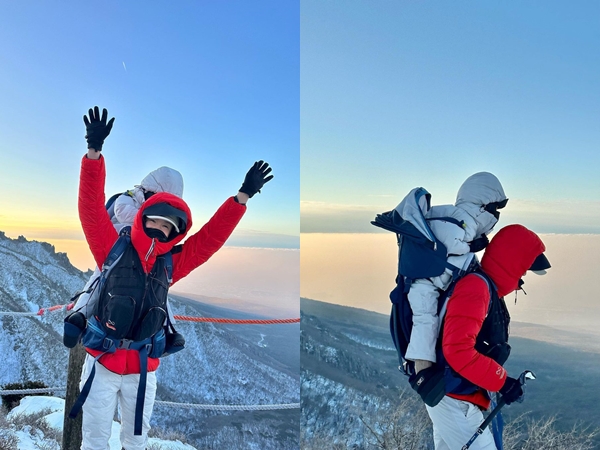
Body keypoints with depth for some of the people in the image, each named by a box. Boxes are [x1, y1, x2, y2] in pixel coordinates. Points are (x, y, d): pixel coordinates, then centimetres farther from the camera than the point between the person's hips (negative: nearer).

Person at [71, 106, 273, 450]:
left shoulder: (170, 264, 0)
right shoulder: (114, 250, -7)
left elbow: (210, 238, 0)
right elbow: (92, 208, -13)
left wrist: (243, 196, -4)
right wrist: (94, 152, -23)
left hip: (143, 370, 3)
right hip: (103, 363, -2)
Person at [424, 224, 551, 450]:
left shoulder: (488, 289, 11)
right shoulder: (476, 286, -21)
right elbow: (458, 350, -30)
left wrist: (501, 380, 8)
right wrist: (502, 381, -21)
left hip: (453, 397, 10)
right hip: (455, 399, -10)